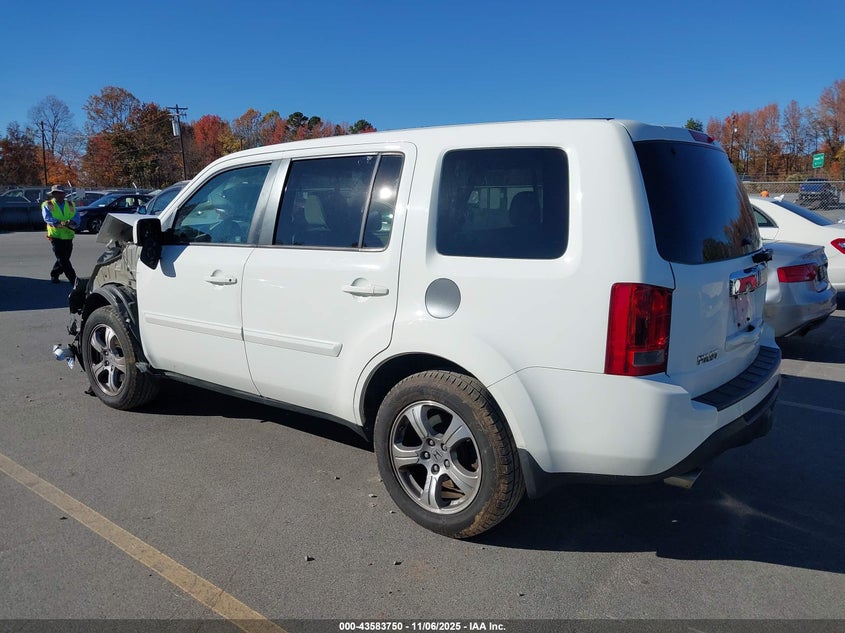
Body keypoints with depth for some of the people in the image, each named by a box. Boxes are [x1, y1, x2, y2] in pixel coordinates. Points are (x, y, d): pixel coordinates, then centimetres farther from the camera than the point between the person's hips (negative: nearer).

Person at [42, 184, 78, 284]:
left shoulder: (70, 205, 12)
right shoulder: (48, 205, 2)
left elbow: (76, 217, 1)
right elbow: (47, 218, -13)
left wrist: (72, 222, -23)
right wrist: (59, 223, -30)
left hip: (68, 236, 4)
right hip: (55, 235, -4)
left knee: (64, 258, 11)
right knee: (62, 259, -7)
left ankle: (54, 275, 30)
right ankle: (73, 279, -7)